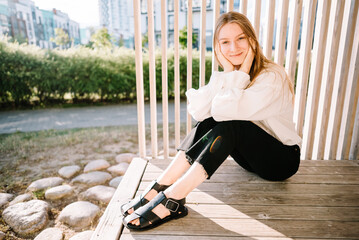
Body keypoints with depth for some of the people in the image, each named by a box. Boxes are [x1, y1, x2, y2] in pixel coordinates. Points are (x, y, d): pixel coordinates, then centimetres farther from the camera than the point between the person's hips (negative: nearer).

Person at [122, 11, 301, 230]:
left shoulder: (273, 76, -21)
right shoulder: (231, 75, -1)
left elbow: (225, 110, -37)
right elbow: (198, 111, -19)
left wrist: (243, 70, -25)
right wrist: (228, 72, -21)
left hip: (283, 158, -5)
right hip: (251, 153, 5)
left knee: (228, 124, -32)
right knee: (209, 122, -21)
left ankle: (172, 198, -34)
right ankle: (161, 186, -25)